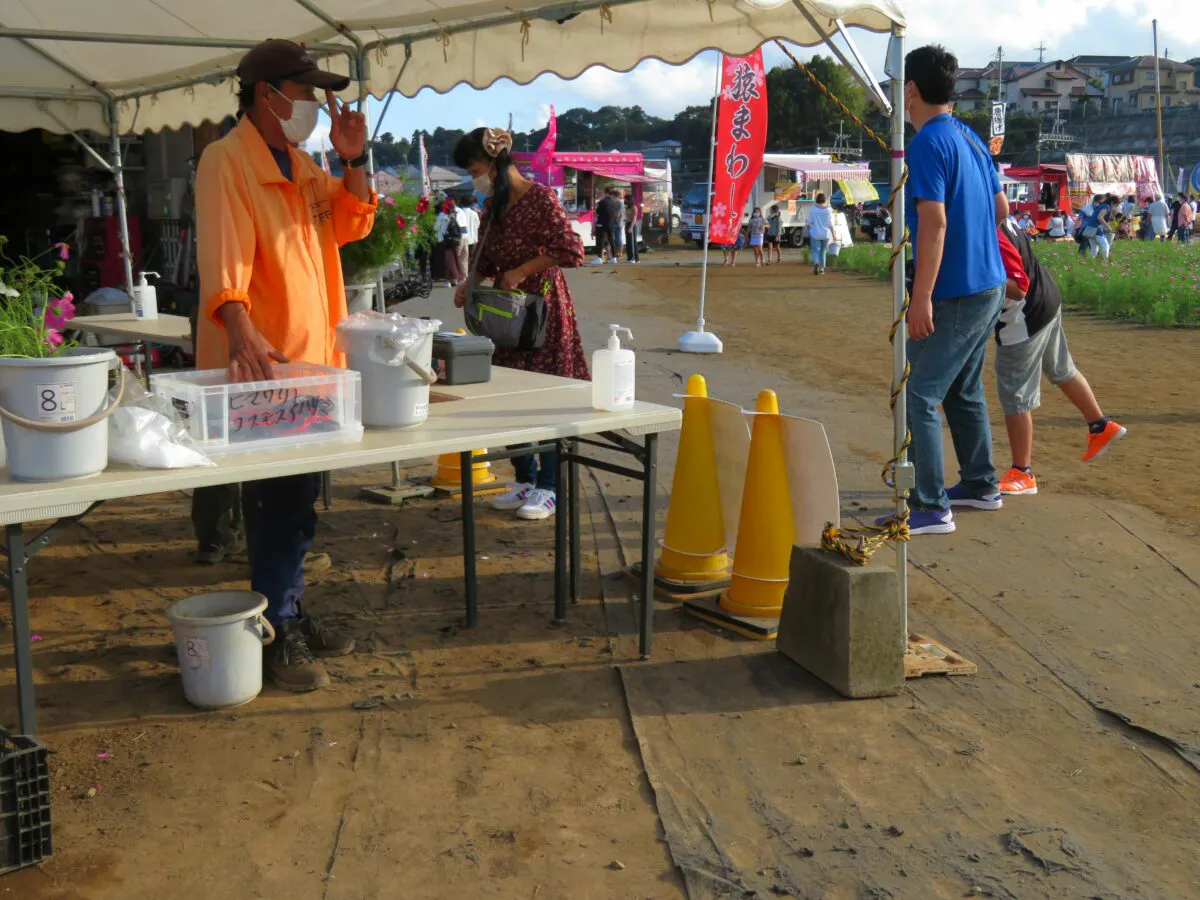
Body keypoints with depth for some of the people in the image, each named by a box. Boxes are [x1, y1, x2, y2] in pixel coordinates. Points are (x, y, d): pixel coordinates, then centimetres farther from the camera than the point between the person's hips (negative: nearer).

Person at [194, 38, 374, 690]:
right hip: (261, 366, -9)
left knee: (297, 497, 15)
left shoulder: (300, 165, 17)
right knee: (281, 502, -5)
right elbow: (222, 253, -25)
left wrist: (354, 161, 3)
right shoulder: (227, 162, -12)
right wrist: (240, 326, -41)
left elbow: (351, 224, 18)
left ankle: (290, 615, 28)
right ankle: (279, 636, 5)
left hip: (310, 361, 9)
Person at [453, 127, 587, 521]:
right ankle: (525, 480, 20)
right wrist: (470, 283, 4)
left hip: (541, 307, -8)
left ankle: (547, 488, 2)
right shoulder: (492, 205, 11)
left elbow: (572, 252, -19)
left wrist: (523, 270, -17)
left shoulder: (541, 198, -13)